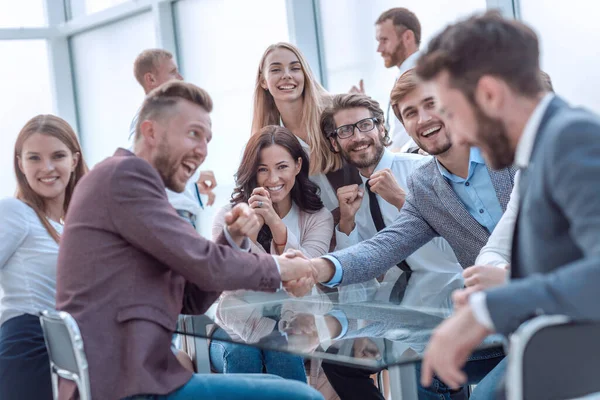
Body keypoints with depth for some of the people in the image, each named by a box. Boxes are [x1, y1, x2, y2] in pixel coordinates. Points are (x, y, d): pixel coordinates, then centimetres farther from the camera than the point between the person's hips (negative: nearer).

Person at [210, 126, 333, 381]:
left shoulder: (318, 218, 2)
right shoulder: (229, 215, 1)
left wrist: (275, 223, -26)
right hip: (235, 330, 0)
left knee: (282, 350, -32)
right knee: (242, 352, -31)